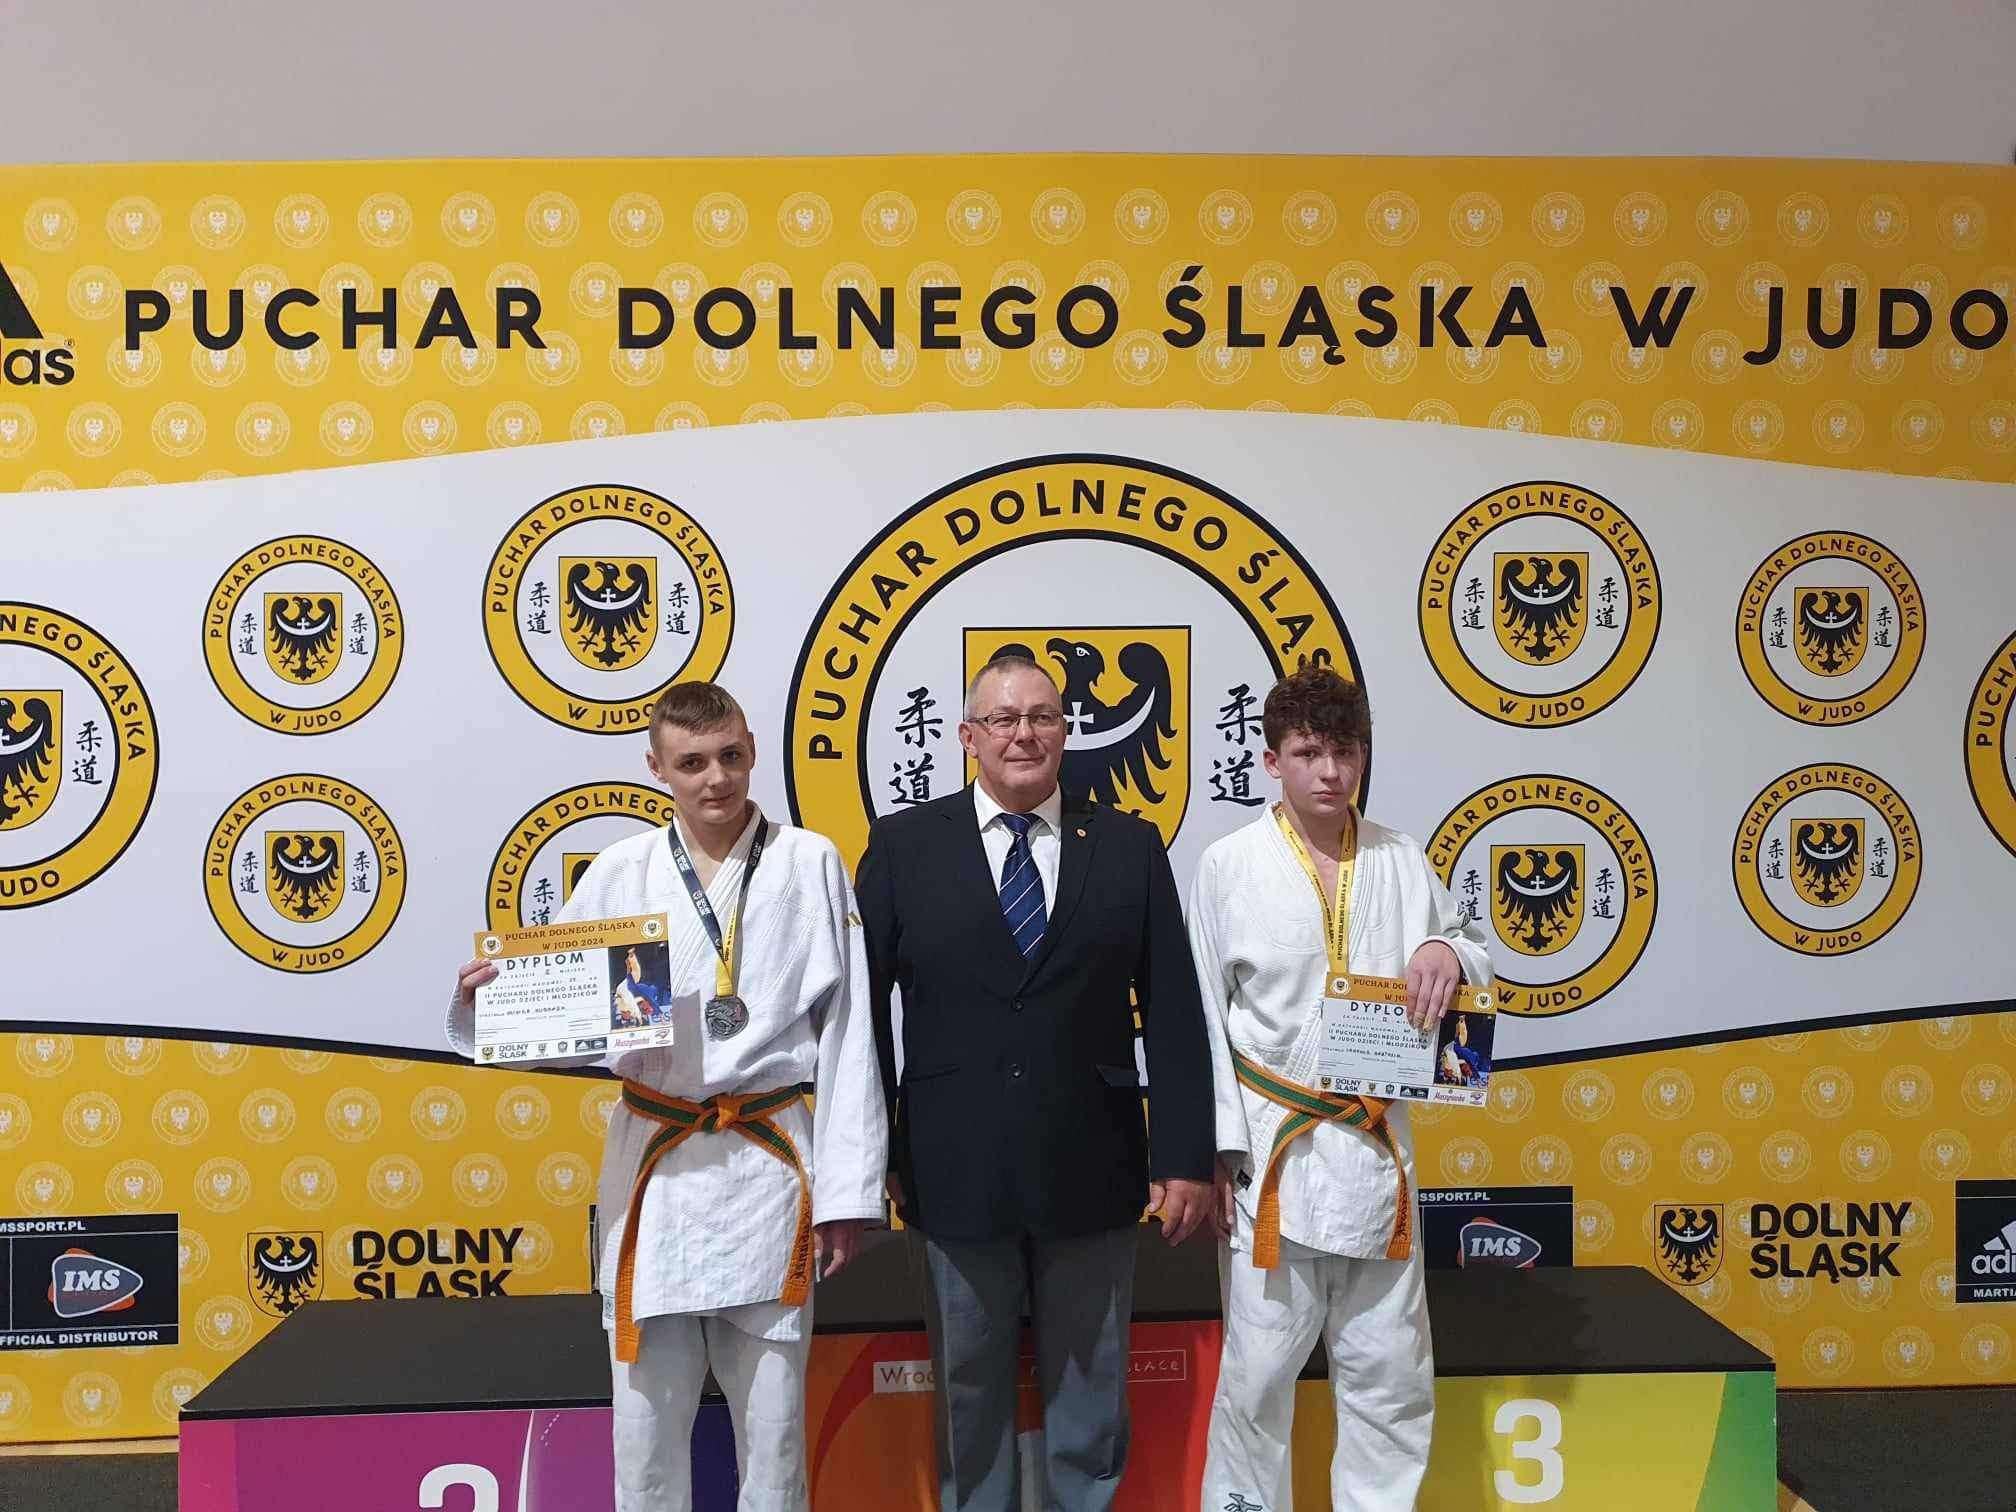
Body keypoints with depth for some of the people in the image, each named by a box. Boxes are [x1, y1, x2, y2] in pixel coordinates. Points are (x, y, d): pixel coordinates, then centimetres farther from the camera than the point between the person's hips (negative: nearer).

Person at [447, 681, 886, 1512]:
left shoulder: (810, 863, 0)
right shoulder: (620, 873, 3)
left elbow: (847, 1037, -1)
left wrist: (849, 1187, -3)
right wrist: (484, 997, -16)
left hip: (771, 1163, -1)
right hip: (655, 1164, 1)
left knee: (772, 1414, 10)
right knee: (647, 1412, 9)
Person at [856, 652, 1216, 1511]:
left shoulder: (1129, 846, 2)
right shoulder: (903, 846, 0)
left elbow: (1174, 1012, 0)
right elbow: (862, 1008, 1)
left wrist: (1186, 1157, -4)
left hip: (1092, 1174, 1)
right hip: (953, 1174, 0)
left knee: (1091, 1392, 14)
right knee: (969, 1388, 14)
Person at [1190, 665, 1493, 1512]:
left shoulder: (1401, 861, 4)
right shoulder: (1229, 865, -6)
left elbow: (1472, 945, 16)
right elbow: (1205, 1019, -5)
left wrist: (1449, 953, -9)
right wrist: (1219, 1148, -8)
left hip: (1374, 1148, 3)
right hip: (1271, 1147, -3)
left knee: (1391, 1369, 13)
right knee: (1260, 1365, 5)